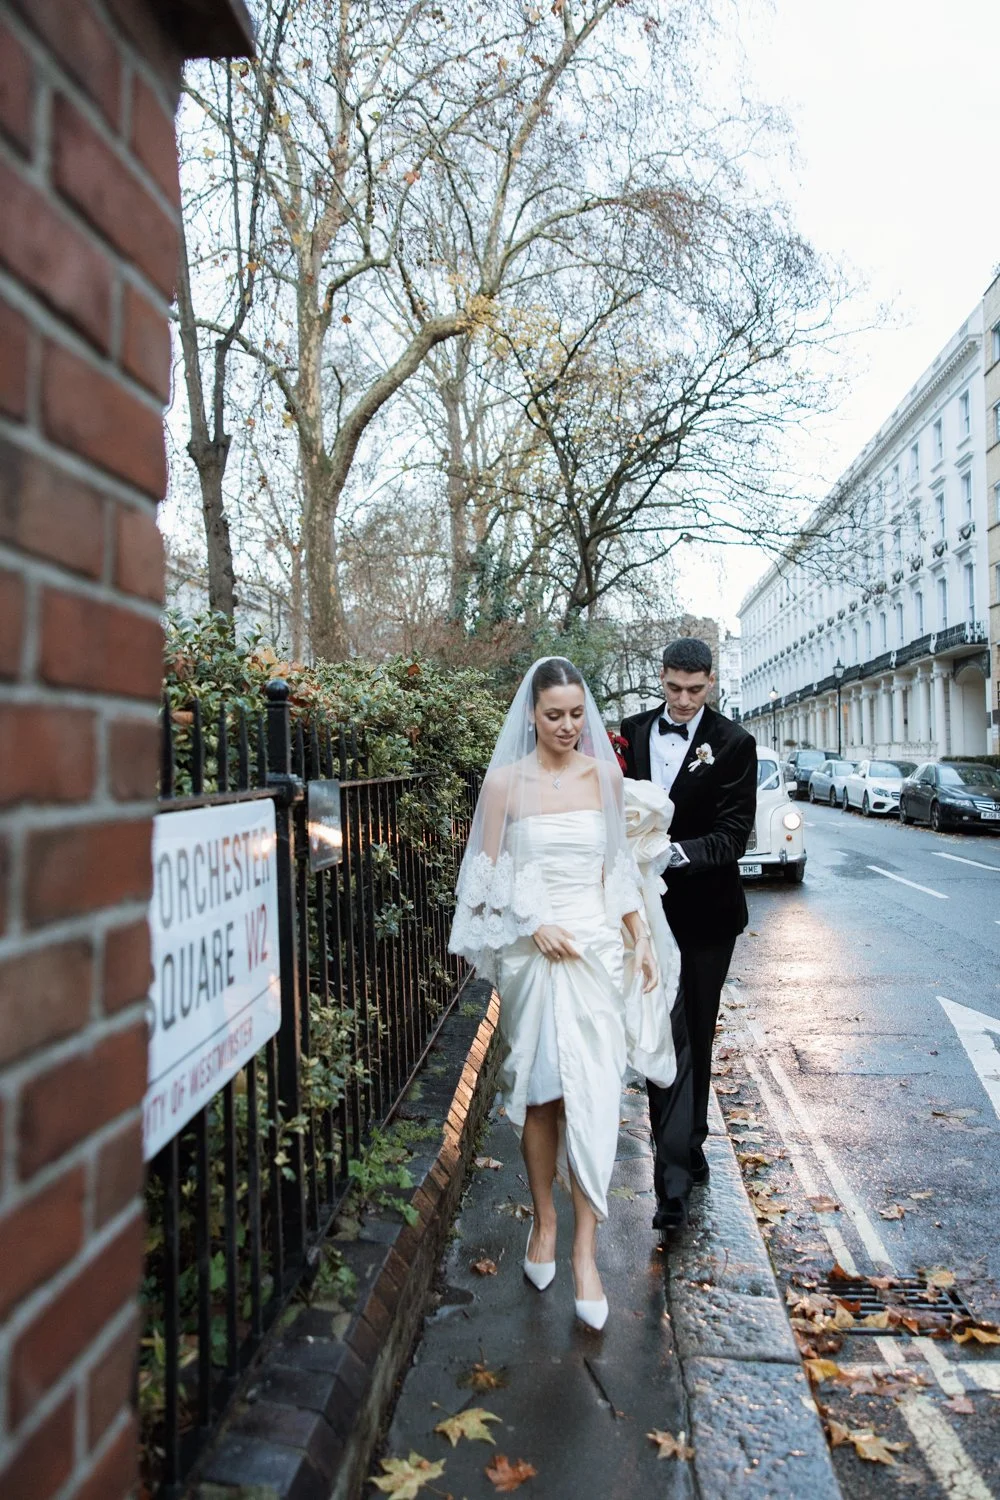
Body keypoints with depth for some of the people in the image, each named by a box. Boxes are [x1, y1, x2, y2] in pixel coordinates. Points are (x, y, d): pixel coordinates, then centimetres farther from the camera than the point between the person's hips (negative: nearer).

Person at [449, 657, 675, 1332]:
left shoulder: (605, 776, 5)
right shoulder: (505, 781, -2)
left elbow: (620, 866, 9)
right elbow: (489, 874, 0)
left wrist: (640, 938, 3)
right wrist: (535, 926, -12)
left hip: (597, 945, 1)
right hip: (531, 949, -1)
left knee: (592, 1092, -3)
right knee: (537, 1089, 7)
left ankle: (585, 1249, 4)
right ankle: (544, 1219, 25)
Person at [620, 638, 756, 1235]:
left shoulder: (734, 744, -7)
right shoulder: (632, 732, 3)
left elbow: (734, 832, -13)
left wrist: (680, 853, -28)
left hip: (706, 911, -2)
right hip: (648, 909, 2)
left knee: (695, 1036, 10)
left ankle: (684, 1149, 22)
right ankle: (679, 1170, 15)